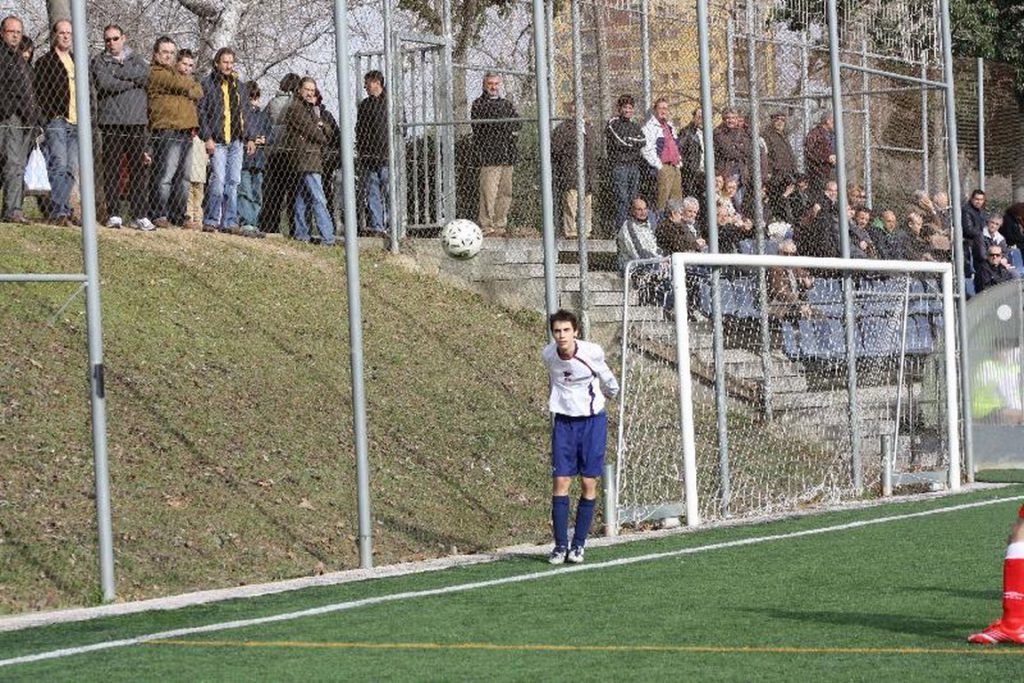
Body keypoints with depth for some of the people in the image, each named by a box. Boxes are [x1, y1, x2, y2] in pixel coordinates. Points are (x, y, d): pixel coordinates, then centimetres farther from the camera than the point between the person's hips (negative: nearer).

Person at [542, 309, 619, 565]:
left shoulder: (592, 352, -16)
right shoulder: (548, 355, -7)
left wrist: (611, 391, 24)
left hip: (592, 421, -2)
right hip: (563, 421, 2)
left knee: (589, 483, -2)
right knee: (560, 481, -6)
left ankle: (578, 544, 8)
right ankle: (560, 545, -1)